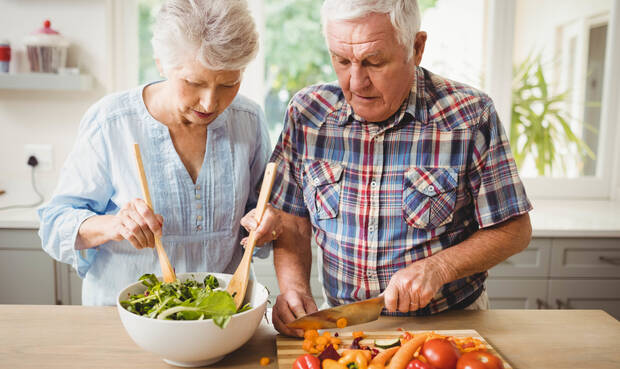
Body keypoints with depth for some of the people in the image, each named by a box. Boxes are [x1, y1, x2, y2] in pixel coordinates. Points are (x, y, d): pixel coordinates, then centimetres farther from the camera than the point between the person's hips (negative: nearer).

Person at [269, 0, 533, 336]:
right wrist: (294, 287, -16)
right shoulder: (305, 112, -4)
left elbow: (515, 230, -4)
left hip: (449, 322, 0)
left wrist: (439, 267, -18)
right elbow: (293, 222, 2)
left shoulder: (471, 116, -11)